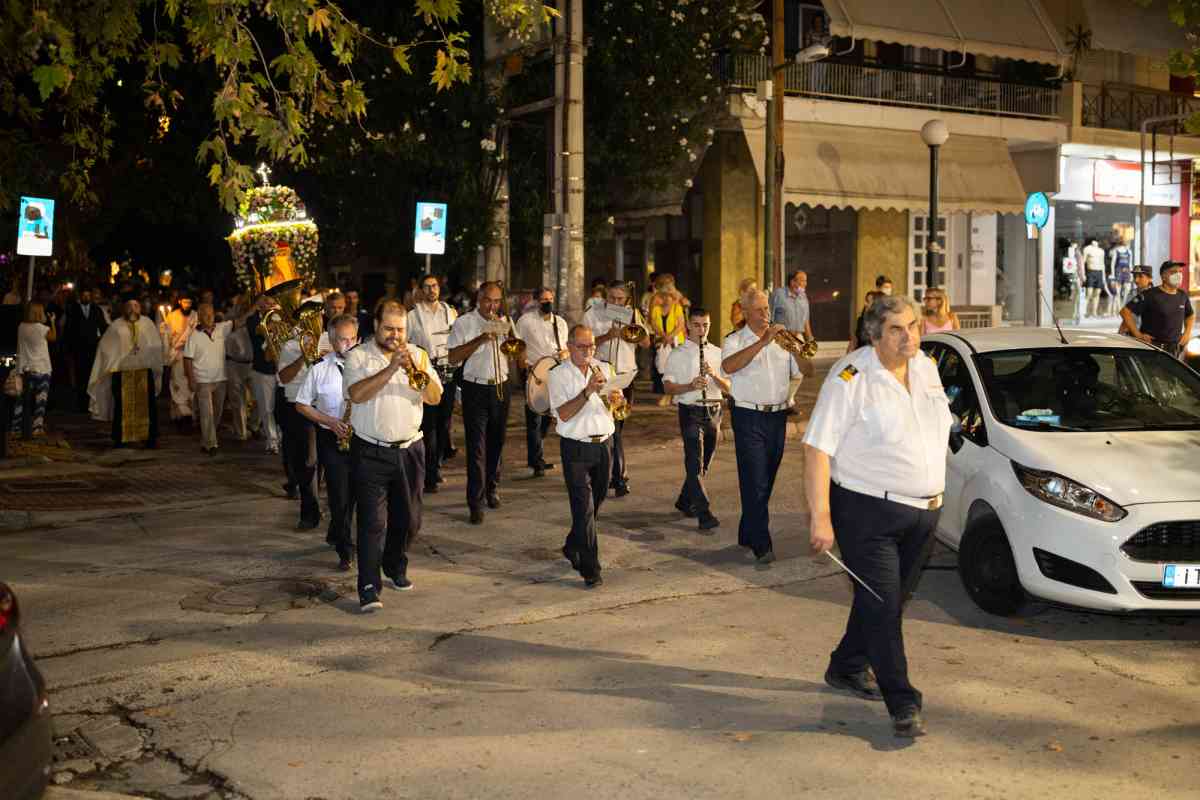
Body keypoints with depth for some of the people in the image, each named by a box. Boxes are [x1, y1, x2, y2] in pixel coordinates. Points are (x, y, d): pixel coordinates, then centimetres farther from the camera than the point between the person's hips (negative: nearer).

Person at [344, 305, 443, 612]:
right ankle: (369, 587, -8)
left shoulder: (417, 355, 6)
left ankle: (395, 567, 37)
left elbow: (435, 397, -3)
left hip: (410, 450, 4)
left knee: (409, 518, 14)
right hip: (371, 452, -4)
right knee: (373, 521, -9)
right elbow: (357, 394, -21)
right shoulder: (358, 356, -4)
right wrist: (391, 368, -26)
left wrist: (417, 369, -19)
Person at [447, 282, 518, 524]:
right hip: (476, 388, -4)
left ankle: (492, 488, 32)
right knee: (476, 447, -7)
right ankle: (476, 502, -6)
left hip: (501, 387, 4)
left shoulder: (504, 322, 11)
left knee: (496, 441, 14)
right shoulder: (463, 323, -3)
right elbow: (453, 358, -11)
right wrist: (480, 340, -20)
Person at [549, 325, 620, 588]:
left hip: (604, 445, 5)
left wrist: (615, 400, -7)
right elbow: (563, 414, -17)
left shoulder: (603, 369, 9)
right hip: (576, 448, -5)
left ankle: (572, 547, 37)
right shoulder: (559, 375, -5)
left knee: (595, 503, 15)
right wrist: (588, 391, -27)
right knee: (584, 509, -8)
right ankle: (590, 569, -8)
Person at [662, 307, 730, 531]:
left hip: (713, 411, 5)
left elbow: (728, 387, 7)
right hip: (691, 412, -5)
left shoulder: (717, 353, 11)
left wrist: (714, 375, -13)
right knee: (695, 463, -13)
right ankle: (704, 514, -17)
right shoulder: (678, 354, 0)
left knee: (704, 462, 13)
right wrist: (690, 386, -21)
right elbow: (668, 386, -5)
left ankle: (685, 502, 31)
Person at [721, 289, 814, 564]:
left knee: (766, 481, 12)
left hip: (778, 416, 5)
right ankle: (762, 545, -11)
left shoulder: (782, 340, 13)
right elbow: (729, 367, -23)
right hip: (749, 418, -5)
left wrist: (796, 350, -12)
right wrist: (762, 342, -27)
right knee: (755, 482, -10)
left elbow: (807, 371, 8)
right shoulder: (735, 341, -1)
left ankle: (747, 535, 25)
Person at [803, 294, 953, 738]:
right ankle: (904, 705, 1)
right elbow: (817, 449, -18)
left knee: (887, 600, 17)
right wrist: (820, 517, -23)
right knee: (881, 607, -6)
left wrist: (935, 493, 19)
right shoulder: (850, 378, -15)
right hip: (868, 513, -7)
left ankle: (847, 668, 36)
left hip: (923, 510, 7)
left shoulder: (927, 367, 8)